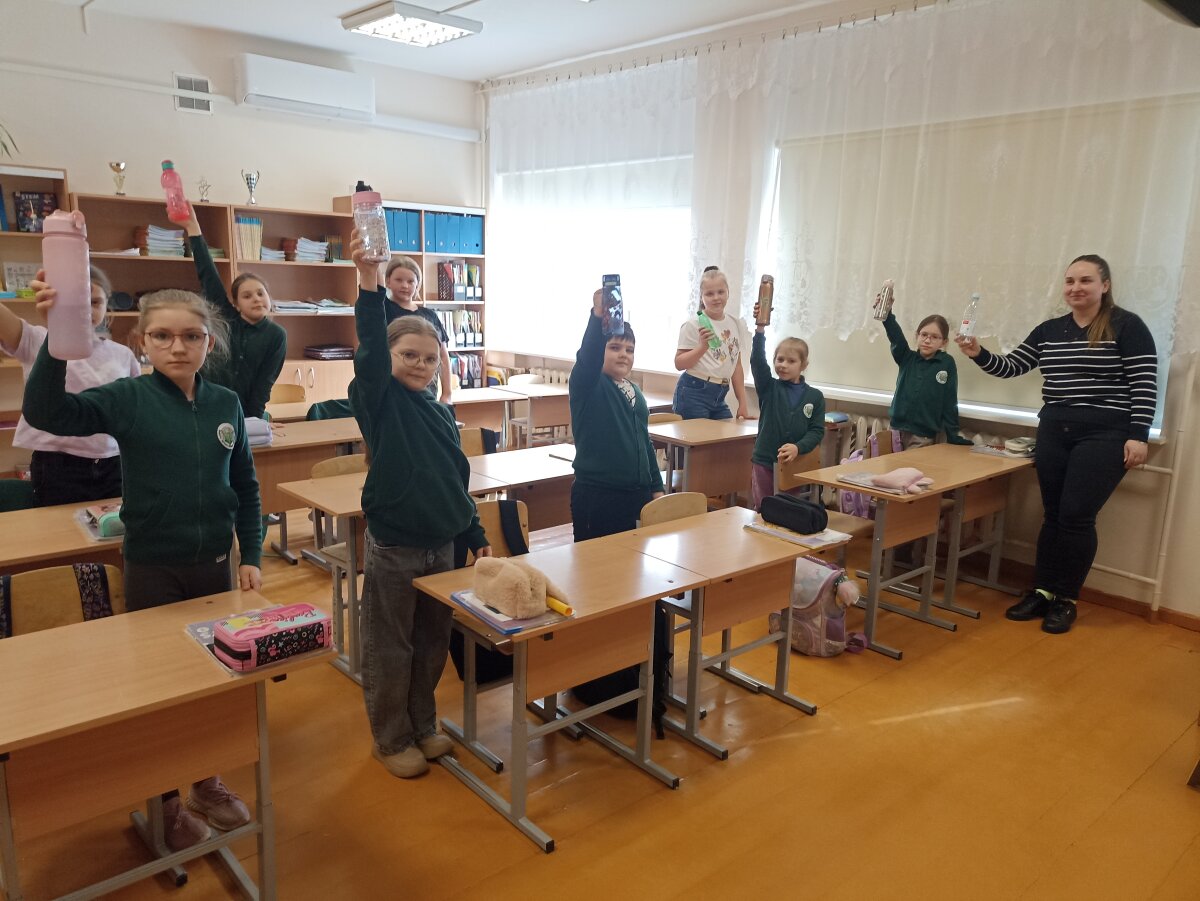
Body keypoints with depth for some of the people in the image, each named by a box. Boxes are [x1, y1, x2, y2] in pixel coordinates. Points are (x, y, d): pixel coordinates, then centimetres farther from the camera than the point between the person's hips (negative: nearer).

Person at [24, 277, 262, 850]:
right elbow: (46, 411, -26)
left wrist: (250, 556, 5)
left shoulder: (226, 404, -1)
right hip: (152, 567, -3)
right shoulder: (127, 399, -9)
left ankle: (206, 781, 39)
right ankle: (163, 802, 32)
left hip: (214, 563, 3)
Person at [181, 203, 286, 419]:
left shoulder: (276, 335, -3)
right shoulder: (226, 320, 2)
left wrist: (253, 423, -13)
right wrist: (193, 228, -5)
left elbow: (264, 384, -6)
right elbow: (208, 275, -2)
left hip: (243, 415, -1)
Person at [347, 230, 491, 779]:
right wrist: (369, 284, -42)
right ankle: (391, 740, 26)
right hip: (392, 547, -5)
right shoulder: (378, 400, -9)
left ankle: (422, 725, 37)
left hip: (441, 545, 6)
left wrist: (476, 535, 14)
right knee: (389, 649, 8)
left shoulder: (441, 412, 7)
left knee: (433, 642, 17)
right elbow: (370, 349, -29)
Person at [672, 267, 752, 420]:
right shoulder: (694, 325, -7)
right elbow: (679, 364, -10)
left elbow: (736, 365, 14)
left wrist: (743, 404, 12)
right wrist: (703, 346, -23)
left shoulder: (736, 324, 9)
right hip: (693, 393, -6)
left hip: (719, 397, 6)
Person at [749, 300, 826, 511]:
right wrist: (760, 329, -27)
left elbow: (817, 431, -1)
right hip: (764, 462, 0)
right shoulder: (768, 388, 1)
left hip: (796, 464, 0)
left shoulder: (815, 396, 2)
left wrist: (798, 448, -19)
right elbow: (757, 361, -14)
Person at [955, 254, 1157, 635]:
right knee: (1053, 515, 9)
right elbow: (1011, 367, 10)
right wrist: (979, 354, -8)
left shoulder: (1127, 326, -5)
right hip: (1053, 433, 5)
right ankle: (1042, 591, 18)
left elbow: (1145, 385, -8)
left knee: (1076, 517, -5)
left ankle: (1065, 600, 10)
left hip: (1104, 436, -5)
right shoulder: (1049, 331, 9)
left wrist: (1137, 436, -14)